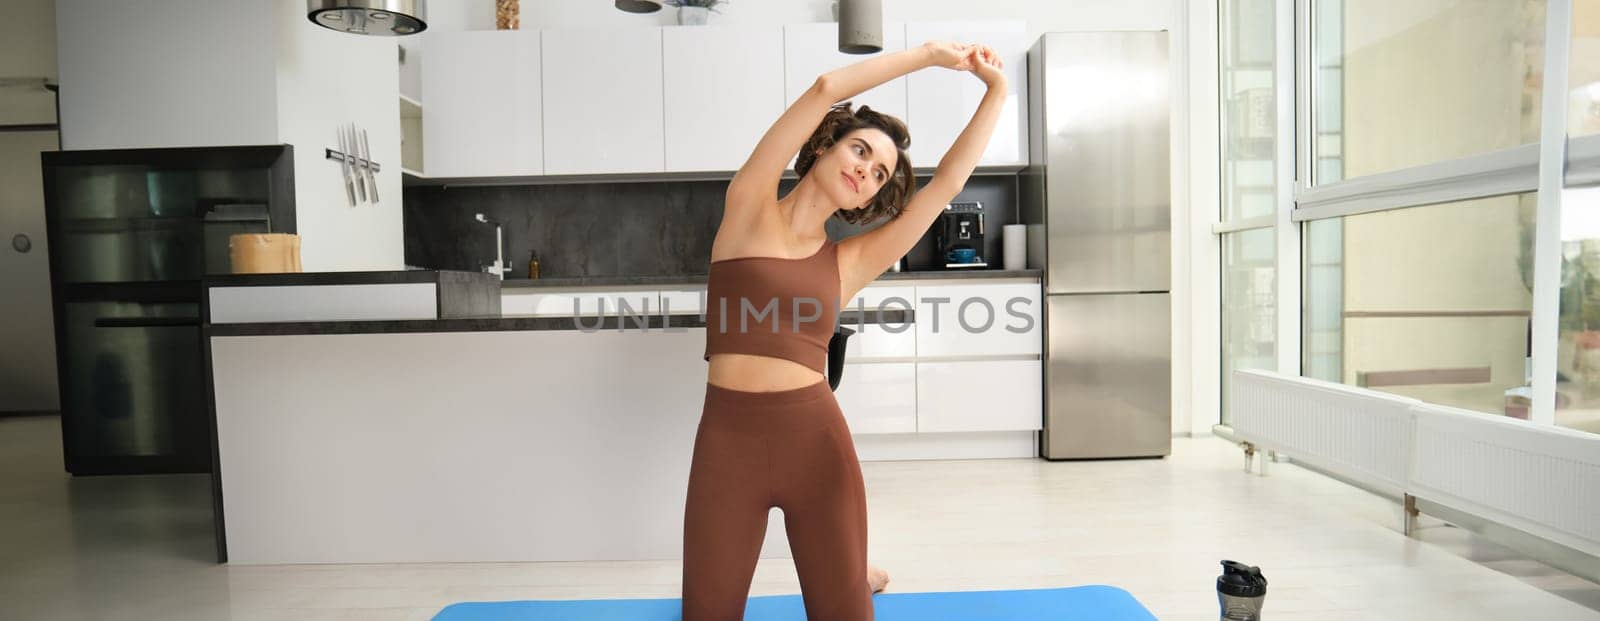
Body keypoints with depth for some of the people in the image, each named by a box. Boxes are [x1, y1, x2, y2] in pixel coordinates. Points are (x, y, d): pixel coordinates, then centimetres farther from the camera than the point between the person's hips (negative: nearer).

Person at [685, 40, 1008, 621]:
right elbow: (826, 88, -5)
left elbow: (949, 179, 5)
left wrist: (996, 88, 7)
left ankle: (854, 573, 45)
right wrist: (928, 53, 2)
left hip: (816, 440, 2)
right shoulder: (749, 206, 2)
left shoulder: (850, 262, 8)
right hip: (727, 440, -1)